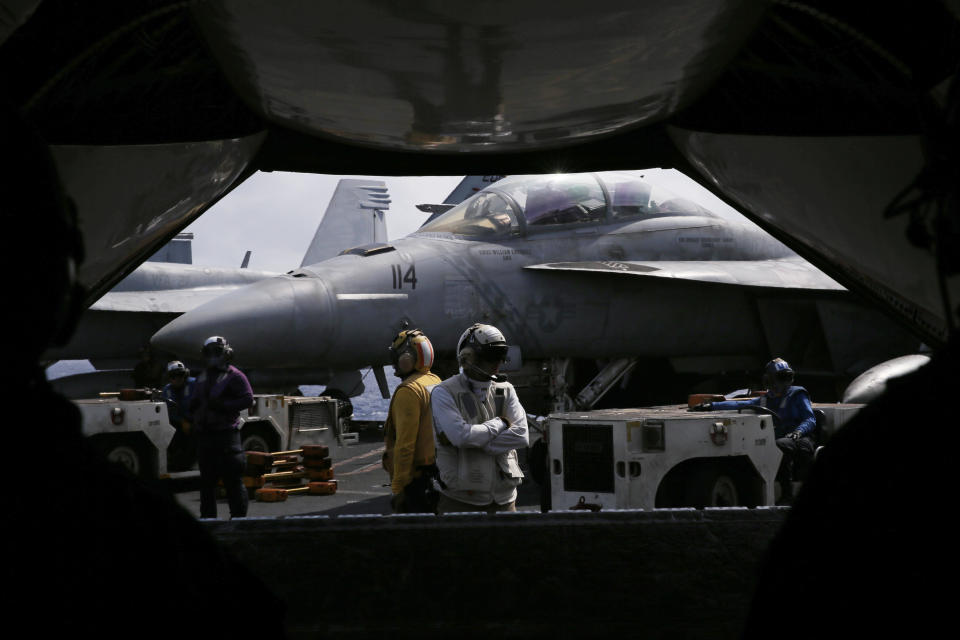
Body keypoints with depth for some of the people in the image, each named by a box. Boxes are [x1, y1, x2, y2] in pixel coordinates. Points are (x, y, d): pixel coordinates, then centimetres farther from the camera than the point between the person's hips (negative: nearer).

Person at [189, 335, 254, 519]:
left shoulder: (234, 376, -4)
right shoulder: (202, 378, 19)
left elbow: (248, 399, -12)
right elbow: (195, 402, 29)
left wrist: (222, 405, -18)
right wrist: (194, 404, 4)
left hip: (226, 433, -7)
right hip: (204, 434, 7)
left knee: (232, 478, -8)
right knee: (207, 480, 12)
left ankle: (238, 516, -3)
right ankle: (208, 517, 19)